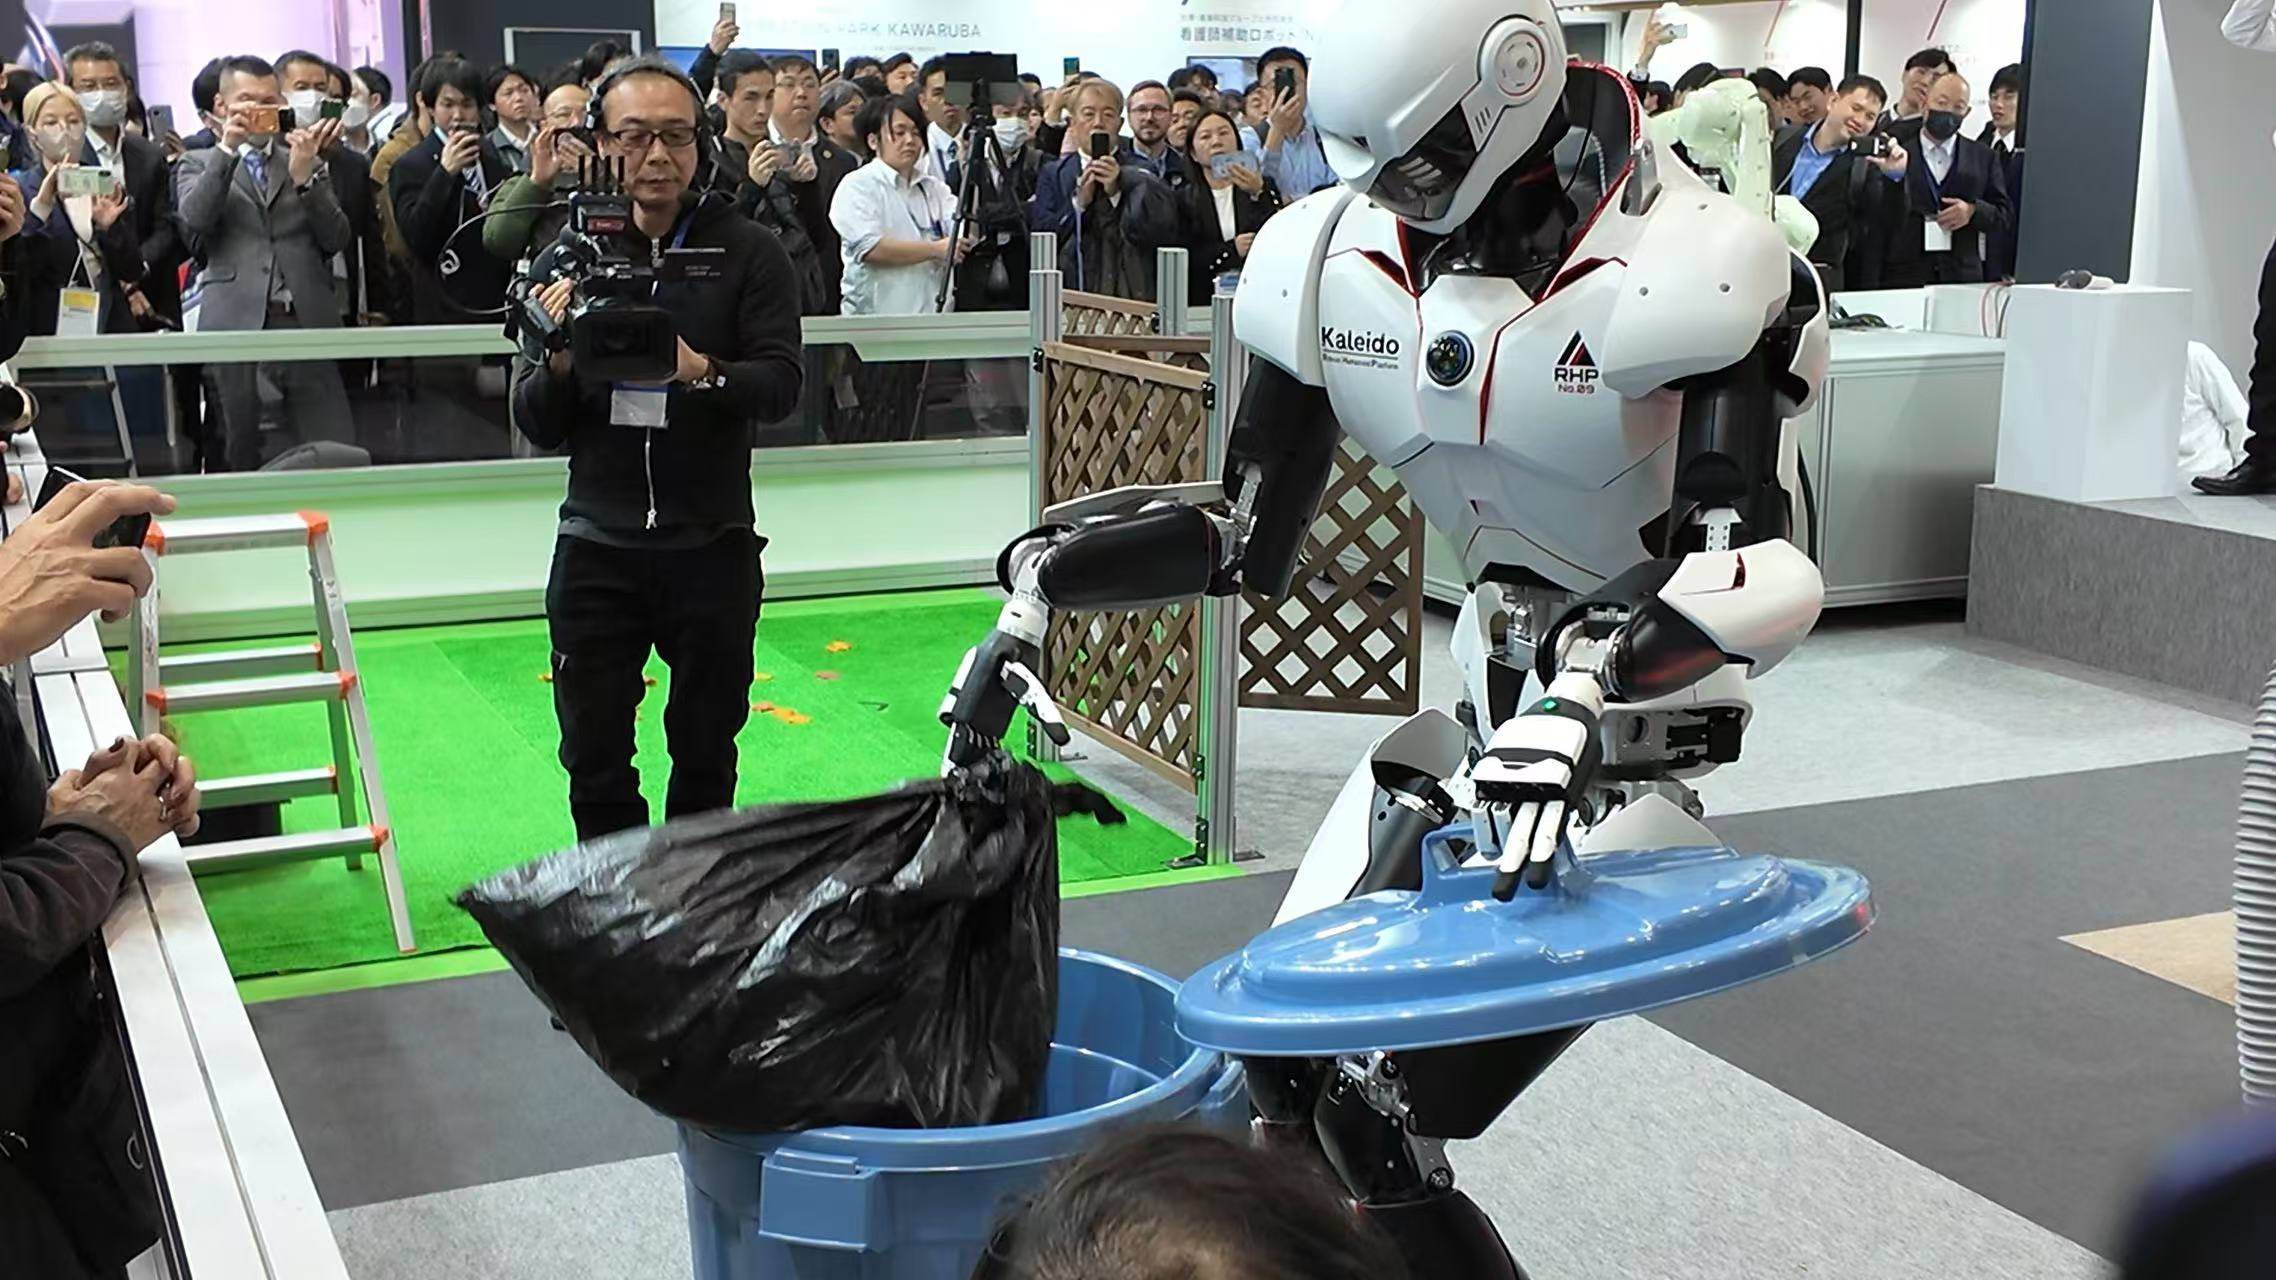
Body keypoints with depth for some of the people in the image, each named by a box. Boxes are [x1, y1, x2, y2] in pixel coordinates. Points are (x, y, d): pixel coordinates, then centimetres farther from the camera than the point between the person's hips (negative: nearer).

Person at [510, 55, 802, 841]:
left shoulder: (748, 254, -1)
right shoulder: (565, 263, 5)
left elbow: (782, 386, -11)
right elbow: (536, 428, 2)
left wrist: (699, 371, -30)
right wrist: (557, 360, -18)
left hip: (712, 545, -1)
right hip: (598, 547, 2)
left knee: (707, 748, 9)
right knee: (594, 754, 5)